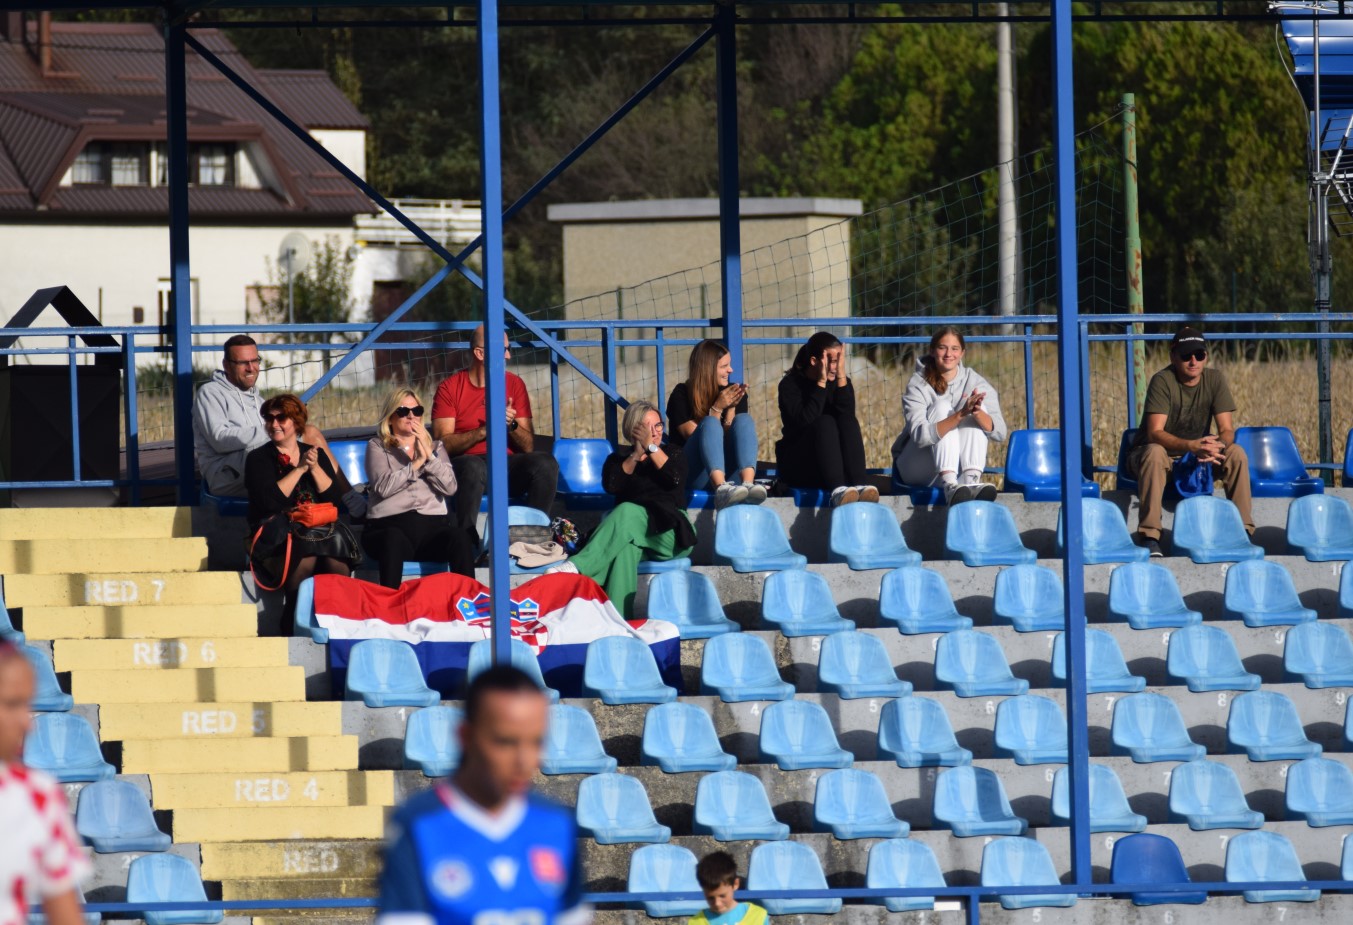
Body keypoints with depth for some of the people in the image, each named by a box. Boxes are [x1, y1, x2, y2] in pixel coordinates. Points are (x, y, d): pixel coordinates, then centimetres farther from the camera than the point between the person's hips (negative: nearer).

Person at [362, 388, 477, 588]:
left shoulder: (435, 447, 25)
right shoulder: (377, 447, 16)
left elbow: (449, 487, 7)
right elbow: (383, 487, -3)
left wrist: (428, 455, -1)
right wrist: (416, 463, 1)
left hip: (432, 524, 3)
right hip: (390, 525, -3)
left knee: (459, 536, -32)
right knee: (395, 539, -40)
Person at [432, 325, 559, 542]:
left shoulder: (514, 384, 11)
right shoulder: (450, 388, 2)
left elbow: (528, 447, 8)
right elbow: (442, 443, -9)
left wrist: (511, 425, -13)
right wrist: (484, 431, -19)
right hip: (466, 463, -3)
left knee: (546, 464, -27)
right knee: (474, 467, -39)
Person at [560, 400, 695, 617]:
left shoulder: (673, 453, 21)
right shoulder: (619, 459, 22)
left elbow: (675, 479, -2)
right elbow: (611, 485, 0)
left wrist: (651, 447, -1)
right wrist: (637, 454, -1)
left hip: (669, 534, -1)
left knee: (627, 513, -36)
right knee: (626, 548, -41)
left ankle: (577, 566, -56)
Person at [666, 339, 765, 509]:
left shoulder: (733, 393, 12)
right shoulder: (681, 395, 2)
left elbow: (735, 438, 3)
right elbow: (692, 435, -8)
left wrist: (731, 408, -10)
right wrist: (717, 408, -14)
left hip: (728, 472, 3)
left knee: (744, 420, -19)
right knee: (710, 423, -28)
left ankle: (748, 484, -47)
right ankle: (722, 489, -55)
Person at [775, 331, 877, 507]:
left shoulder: (841, 383, 5)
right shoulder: (790, 385, -4)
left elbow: (847, 415, -15)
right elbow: (803, 421, -22)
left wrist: (841, 379, -20)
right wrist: (821, 383, -20)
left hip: (834, 464, 3)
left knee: (849, 422, -23)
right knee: (825, 423, -29)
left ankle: (858, 486, -43)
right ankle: (837, 490, -54)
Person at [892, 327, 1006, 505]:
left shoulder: (976, 382, -1)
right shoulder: (918, 385, -10)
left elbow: (999, 433, -12)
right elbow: (921, 436, -26)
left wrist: (978, 413, -34)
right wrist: (960, 415, -39)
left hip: (959, 466, 3)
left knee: (979, 409, -17)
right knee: (942, 406, -23)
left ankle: (971, 482, -39)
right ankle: (950, 486, -46)